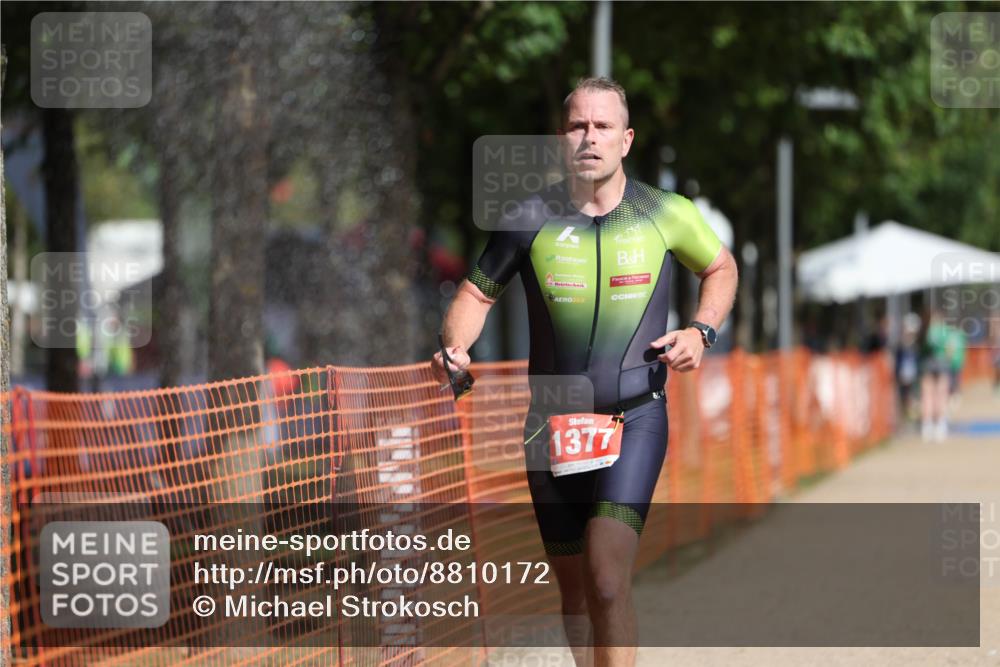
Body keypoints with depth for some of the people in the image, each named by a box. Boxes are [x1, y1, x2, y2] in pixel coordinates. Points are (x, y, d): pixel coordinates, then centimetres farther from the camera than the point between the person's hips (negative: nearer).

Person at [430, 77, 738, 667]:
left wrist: (701, 331, 0)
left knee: (608, 580, -20)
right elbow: (478, 292, 12)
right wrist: (455, 348, -8)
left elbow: (721, 267, 18)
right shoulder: (531, 220, 0)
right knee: (575, 591, 9)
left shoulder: (666, 214, -1)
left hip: (635, 418, -2)